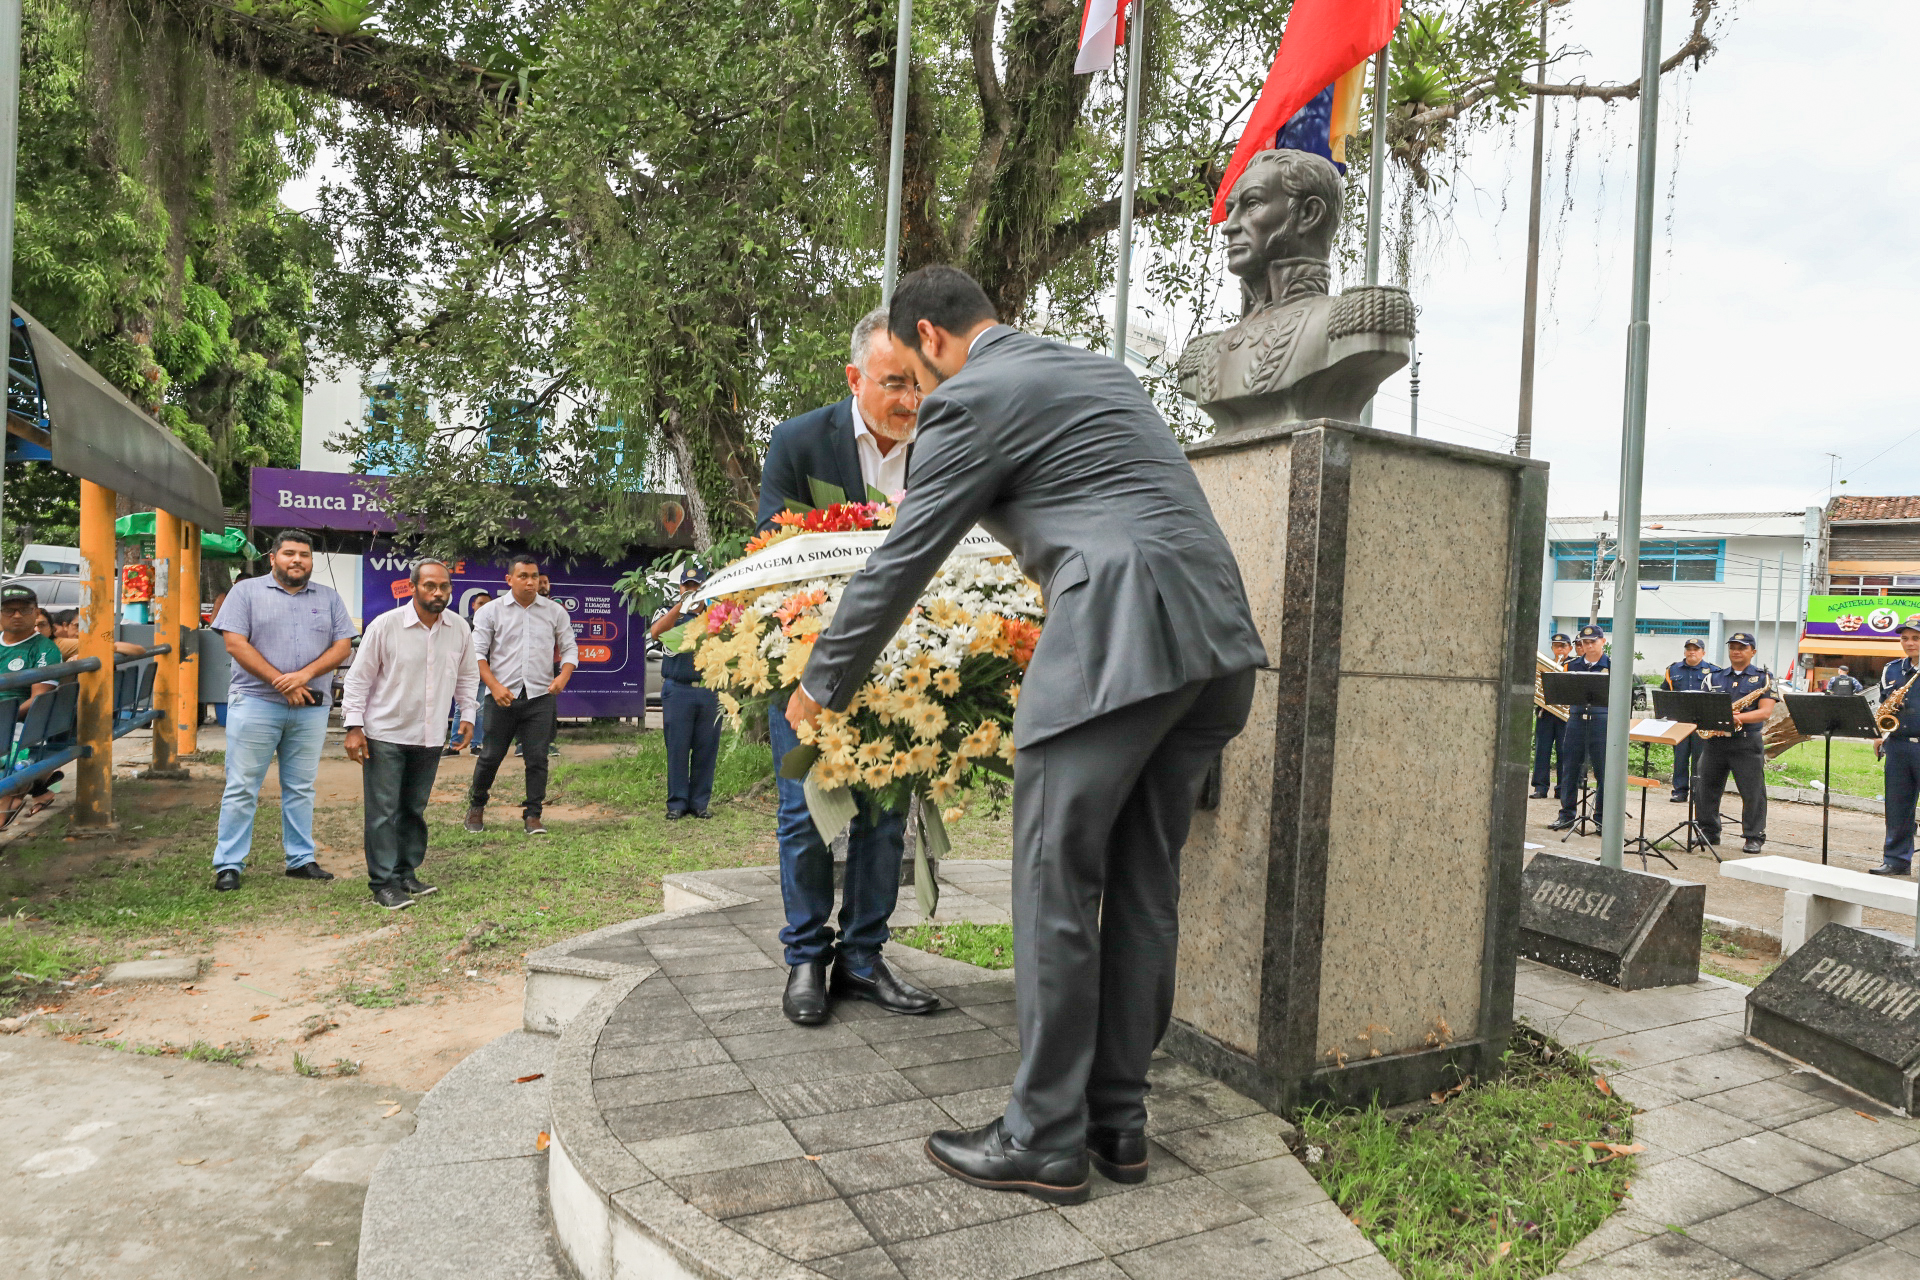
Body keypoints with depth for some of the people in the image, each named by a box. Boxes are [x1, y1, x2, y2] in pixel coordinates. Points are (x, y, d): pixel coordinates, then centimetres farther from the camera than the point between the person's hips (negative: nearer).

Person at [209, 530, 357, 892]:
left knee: (301, 788, 9)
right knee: (241, 788, 0)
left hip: (311, 709, 3)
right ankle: (228, 865, 6)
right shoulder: (247, 591, 4)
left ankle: (301, 859, 17)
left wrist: (305, 675, -12)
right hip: (255, 703, -3)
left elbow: (343, 646, 4)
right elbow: (235, 643, -5)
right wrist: (282, 683, -12)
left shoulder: (329, 598, 12)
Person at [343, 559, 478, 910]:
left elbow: (468, 676, 16)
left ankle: (407, 874, 24)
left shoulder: (460, 629, 2)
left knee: (414, 809, 13)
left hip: (429, 737, 4)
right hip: (385, 734, -4)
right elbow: (359, 677, -5)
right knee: (383, 811, -3)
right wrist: (354, 726, -8)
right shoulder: (385, 625, -10)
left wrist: (467, 716, 11)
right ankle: (384, 883, 4)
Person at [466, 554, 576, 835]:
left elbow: (569, 648, 11)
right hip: (502, 696, -1)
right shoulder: (492, 611, 3)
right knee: (491, 755, 6)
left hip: (540, 696, 1)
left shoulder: (554, 612, 7)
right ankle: (476, 807, 28)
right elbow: (477, 653, 1)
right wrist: (495, 686, -12)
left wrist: (563, 676, -9)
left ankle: (533, 815, 9)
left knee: (537, 757, -1)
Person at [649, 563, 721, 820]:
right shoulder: (669, 612, 9)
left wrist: (703, 611, -15)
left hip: (709, 690, 1)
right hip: (678, 690, -1)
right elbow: (655, 632, -12)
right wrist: (682, 604, -20)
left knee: (706, 748, 3)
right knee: (677, 748, 1)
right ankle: (677, 803, 10)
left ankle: (700, 802, 13)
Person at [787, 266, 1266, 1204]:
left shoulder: (970, 398, 2)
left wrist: (822, 683, 15)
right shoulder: (1101, 372, 27)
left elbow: (901, 563, 4)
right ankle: (1118, 1122, 22)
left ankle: (1044, 1140, 9)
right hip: (1219, 637, 9)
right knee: (1143, 887, 12)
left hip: (1120, 635, -9)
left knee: (1056, 887, 0)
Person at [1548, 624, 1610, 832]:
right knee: (1570, 768, 6)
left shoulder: (1612, 666, 2)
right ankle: (1566, 814, 14)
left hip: (1602, 719, -3)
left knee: (1603, 770, 1)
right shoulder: (1573, 665, 12)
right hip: (1576, 719, 3)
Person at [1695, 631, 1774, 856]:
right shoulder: (1715, 677, 14)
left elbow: (1765, 711, -7)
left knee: (1752, 792, -2)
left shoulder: (1763, 677, 4)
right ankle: (1708, 833, 16)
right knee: (1706, 789, 5)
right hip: (1714, 740, 3)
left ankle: (1754, 837, 6)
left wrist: (1738, 717, -22)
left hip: (1748, 741, -3)